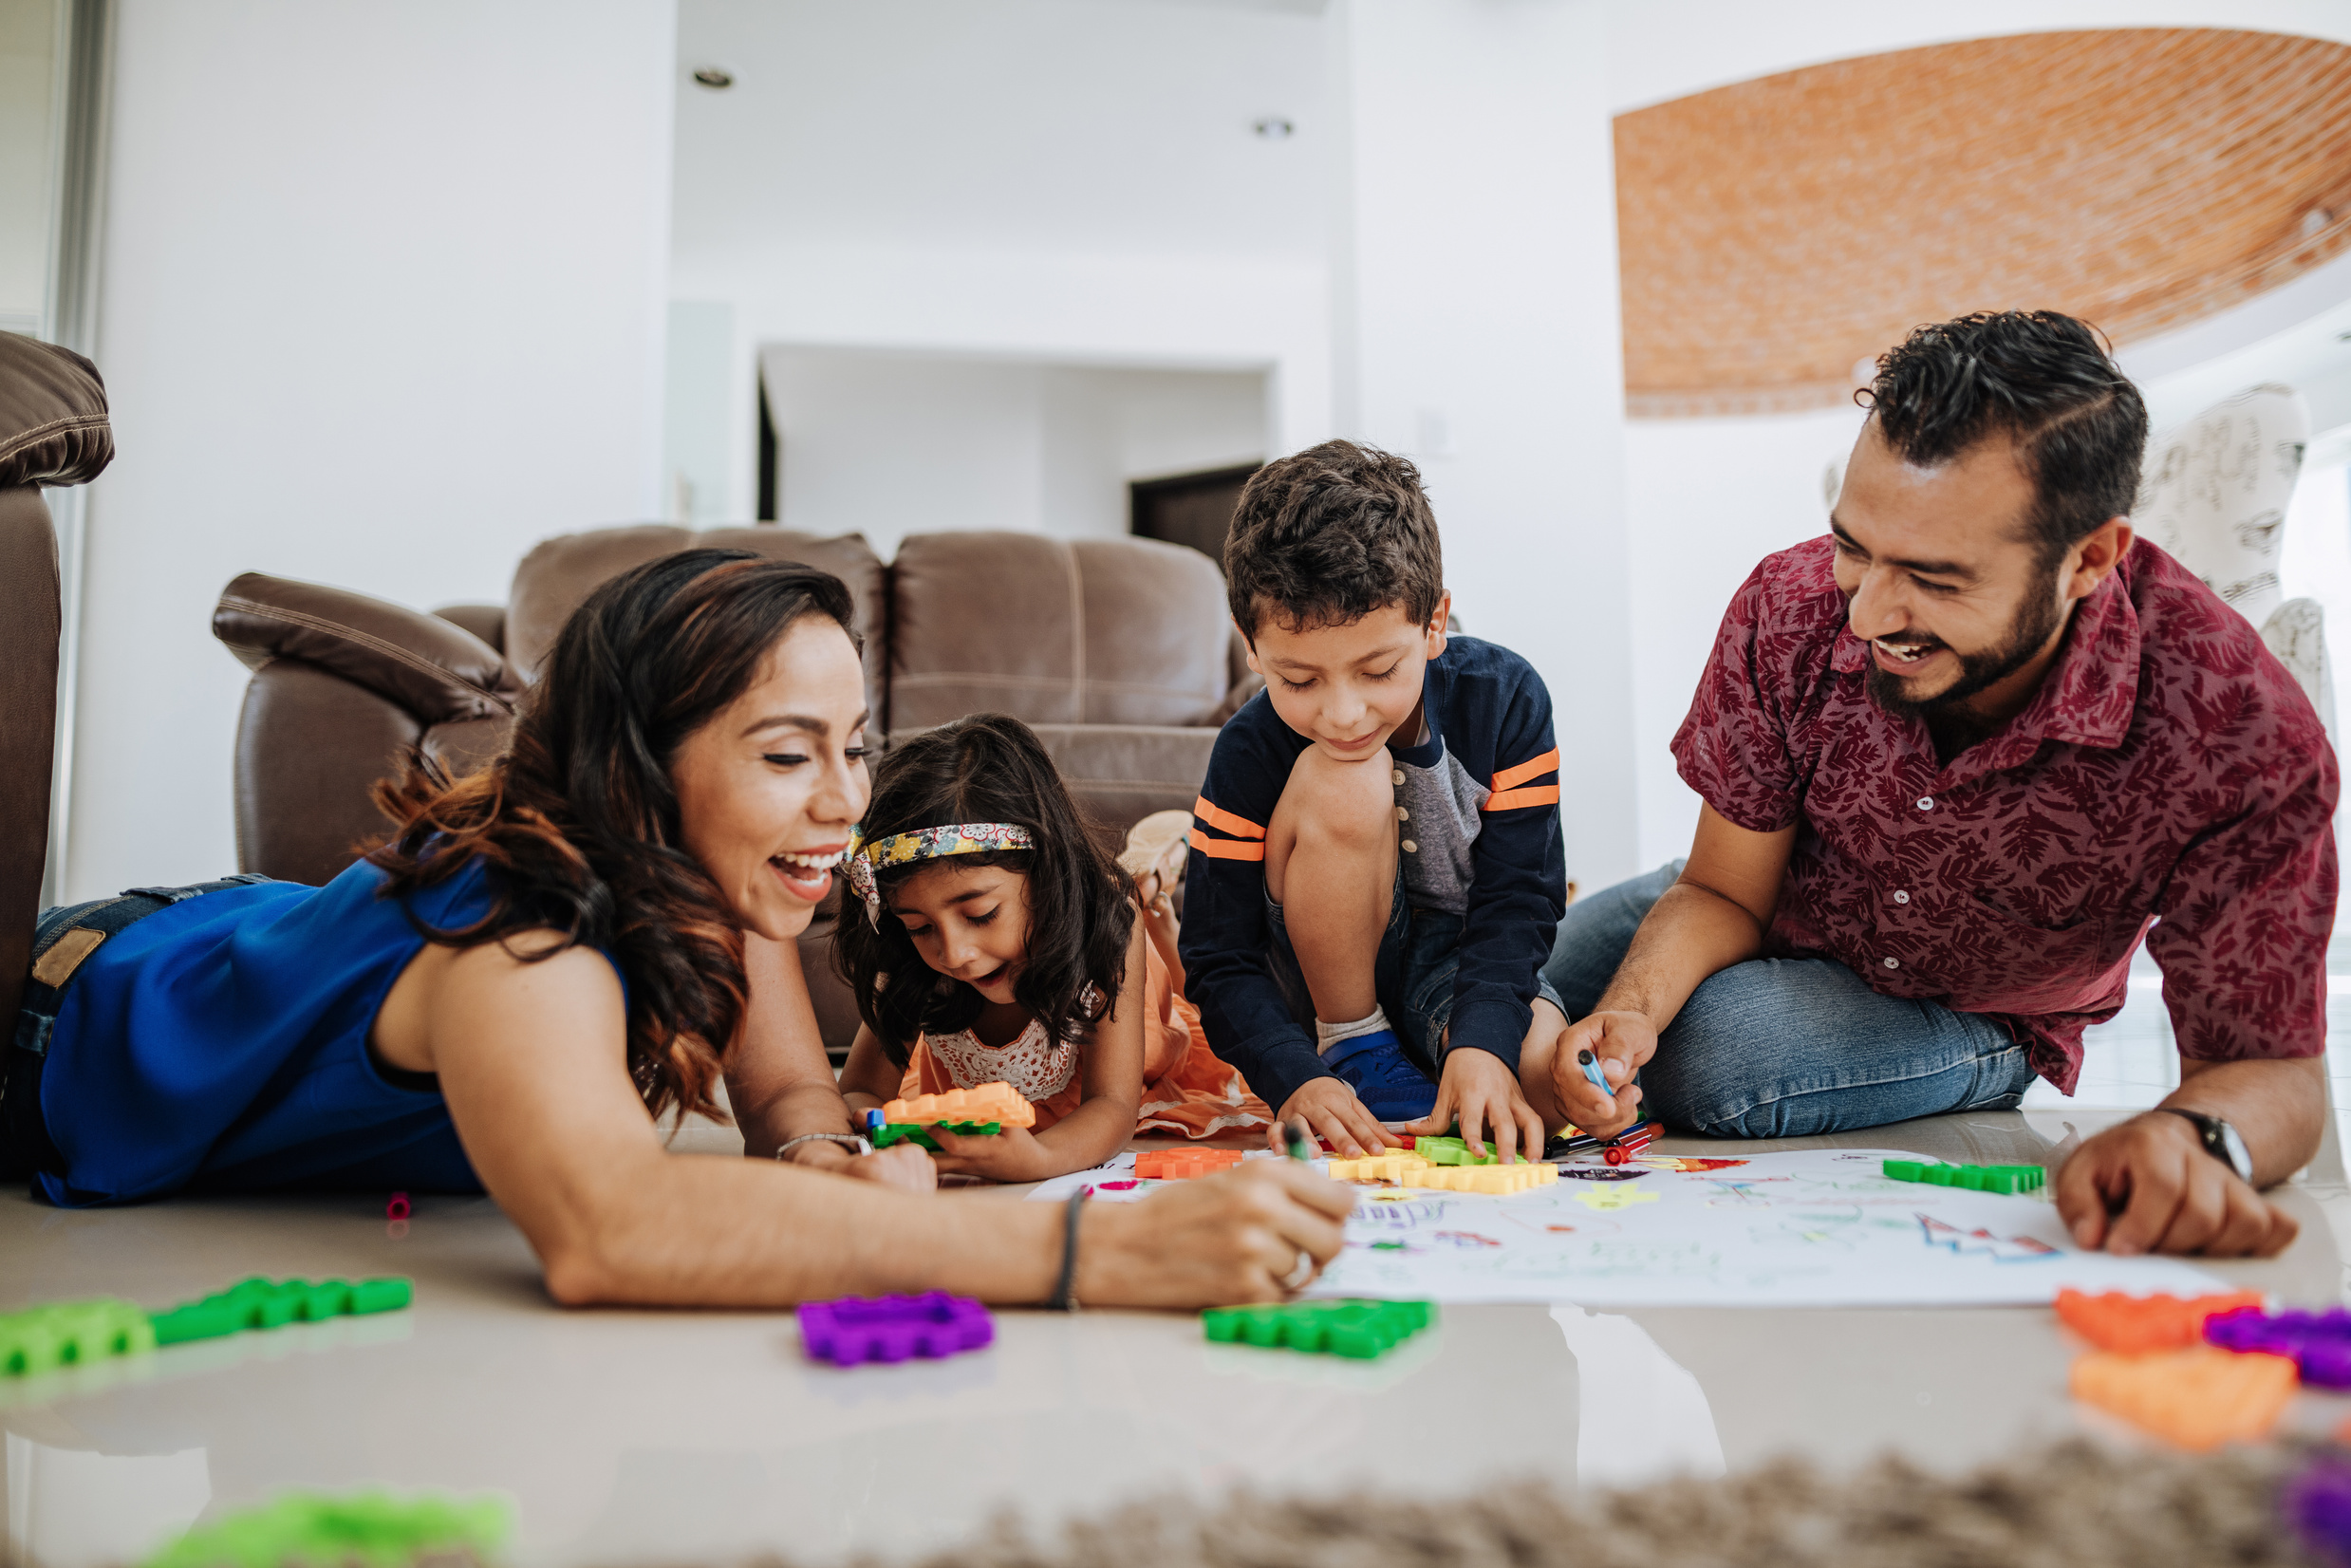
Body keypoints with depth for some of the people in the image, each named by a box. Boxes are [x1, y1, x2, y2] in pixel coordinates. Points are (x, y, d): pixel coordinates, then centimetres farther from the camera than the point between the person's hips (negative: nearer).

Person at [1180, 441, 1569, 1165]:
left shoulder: (1505, 698, -17)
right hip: (1330, 988, 0)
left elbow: (1516, 900, -18)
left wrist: (1481, 1043, -34)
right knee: (1342, 783, -30)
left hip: (1463, 962, 0)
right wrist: (1296, 1079, -34)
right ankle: (1352, 1050, -13)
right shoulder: (1249, 753, -20)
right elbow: (1222, 962, -17)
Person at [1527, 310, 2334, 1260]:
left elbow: (2270, 1071, -28)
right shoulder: (1792, 610, -28)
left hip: (1964, 1016, -3)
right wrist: (1629, 1008, -39)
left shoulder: (2244, 740, -36)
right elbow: (1722, 892, -17)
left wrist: (2195, 1137, -53)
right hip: (1772, 920, 3)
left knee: (1703, 1063, -29)